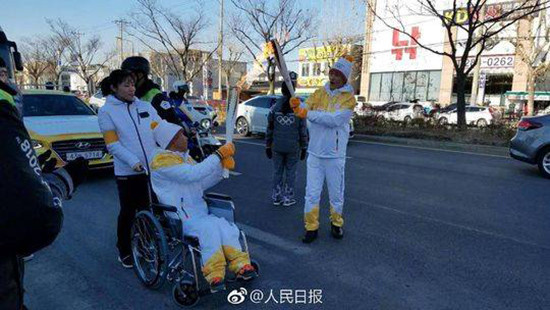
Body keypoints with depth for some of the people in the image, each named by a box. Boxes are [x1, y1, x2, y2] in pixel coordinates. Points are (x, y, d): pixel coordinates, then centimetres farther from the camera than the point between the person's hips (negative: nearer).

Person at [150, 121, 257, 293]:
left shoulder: (185, 157, 17)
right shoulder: (161, 160, -9)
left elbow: (203, 183, 17)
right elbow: (192, 174, -23)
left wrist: (222, 165, 3)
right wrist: (218, 155, -20)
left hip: (199, 213, 6)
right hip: (179, 218, -6)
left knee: (224, 226, -22)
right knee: (208, 229, -31)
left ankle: (241, 267, -26)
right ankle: (215, 277, -27)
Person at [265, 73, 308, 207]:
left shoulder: (275, 108, -2)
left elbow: (269, 129, 2)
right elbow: (303, 130, -3)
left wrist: (268, 146, 10)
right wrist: (304, 147, 5)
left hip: (277, 146, 2)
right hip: (293, 147, -1)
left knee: (277, 172, 12)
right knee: (290, 173, 9)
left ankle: (276, 197, 20)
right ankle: (288, 198, 14)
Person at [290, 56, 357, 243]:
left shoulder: (348, 98, -7)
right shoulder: (319, 93, 7)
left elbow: (335, 119, -22)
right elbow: (306, 110, -1)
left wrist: (309, 114, -27)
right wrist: (297, 106, -23)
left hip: (335, 155, -2)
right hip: (314, 152, 3)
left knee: (336, 194, 13)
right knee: (312, 194, 4)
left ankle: (336, 223, 34)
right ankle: (311, 227, 17)